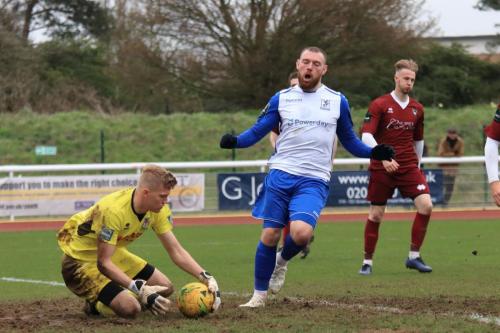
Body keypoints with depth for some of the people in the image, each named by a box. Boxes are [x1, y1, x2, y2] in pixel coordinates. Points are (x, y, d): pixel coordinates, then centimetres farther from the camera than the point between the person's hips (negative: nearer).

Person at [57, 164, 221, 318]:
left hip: (113, 254, 8)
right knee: (130, 308, -27)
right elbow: (104, 263, -32)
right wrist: (140, 289, -40)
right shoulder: (113, 210, -34)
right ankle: (95, 304, 3)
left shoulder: (158, 209, -11)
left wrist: (207, 278, -18)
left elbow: (176, 251, -6)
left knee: (165, 288, 5)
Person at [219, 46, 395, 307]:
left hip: (314, 181, -1)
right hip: (280, 175, 1)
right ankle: (259, 294, 15)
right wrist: (234, 141, -12)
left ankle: (282, 261, 11)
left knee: (301, 232, -23)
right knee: (269, 235, -1)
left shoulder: (337, 101, 8)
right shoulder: (281, 99, 9)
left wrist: (373, 153, -1)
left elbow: (350, 141, 16)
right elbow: (257, 132, 8)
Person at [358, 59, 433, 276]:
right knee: (376, 214, 0)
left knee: (426, 205, -14)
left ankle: (414, 256, -3)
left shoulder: (417, 109, 9)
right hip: (381, 168, -3)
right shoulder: (379, 105, -6)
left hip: (409, 167, 3)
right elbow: (366, 136, -14)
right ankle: (367, 261, 14)